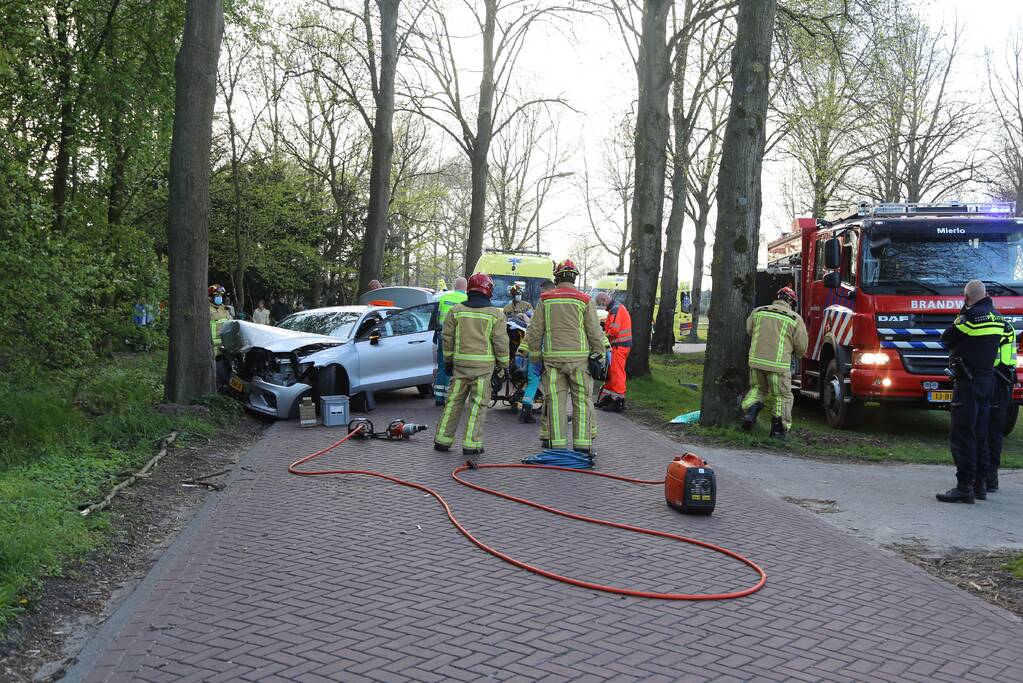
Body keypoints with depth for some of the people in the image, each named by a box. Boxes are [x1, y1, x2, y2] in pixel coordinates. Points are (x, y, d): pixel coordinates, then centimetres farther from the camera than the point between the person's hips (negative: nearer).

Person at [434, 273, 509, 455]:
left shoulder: (456, 310, 5)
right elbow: (501, 342, -2)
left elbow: (448, 338, 8)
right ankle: (471, 444, 1)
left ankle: (442, 440, 16)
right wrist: (503, 364, 7)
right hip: (484, 364, -3)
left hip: (460, 363, 3)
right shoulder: (495, 314, -2)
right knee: (478, 403, 2)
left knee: (454, 400, 11)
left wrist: (448, 361, 17)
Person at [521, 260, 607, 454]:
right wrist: (600, 354, 10)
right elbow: (595, 331, 1)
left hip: (552, 357, 1)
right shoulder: (585, 301, 1)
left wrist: (533, 354, 17)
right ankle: (583, 443, 4)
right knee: (581, 400, 4)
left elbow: (535, 331, 7)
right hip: (579, 356, -1)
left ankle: (556, 442, 5)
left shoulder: (545, 299, 6)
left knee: (555, 400, 4)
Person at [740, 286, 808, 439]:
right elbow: (801, 347, 1)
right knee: (781, 396, 12)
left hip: (756, 360, 3)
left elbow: (749, 330, 25)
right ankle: (778, 429, 15)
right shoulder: (795, 319, -2)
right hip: (779, 363, -3)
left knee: (758, 388, 26)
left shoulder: (758, 312, 8)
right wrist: (793, 353, 24)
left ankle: (751, 409, 3)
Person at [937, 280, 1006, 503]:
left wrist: (961, 316, 7)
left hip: (968, 381, -8)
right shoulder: (997, 318, 10)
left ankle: (965, 487, -8)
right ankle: (980, 484, 19)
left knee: (962, 435, -6)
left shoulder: (971, 317, -14)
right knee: (980, 435, 14)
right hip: (988, 379, 8)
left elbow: (946, 338, -7)